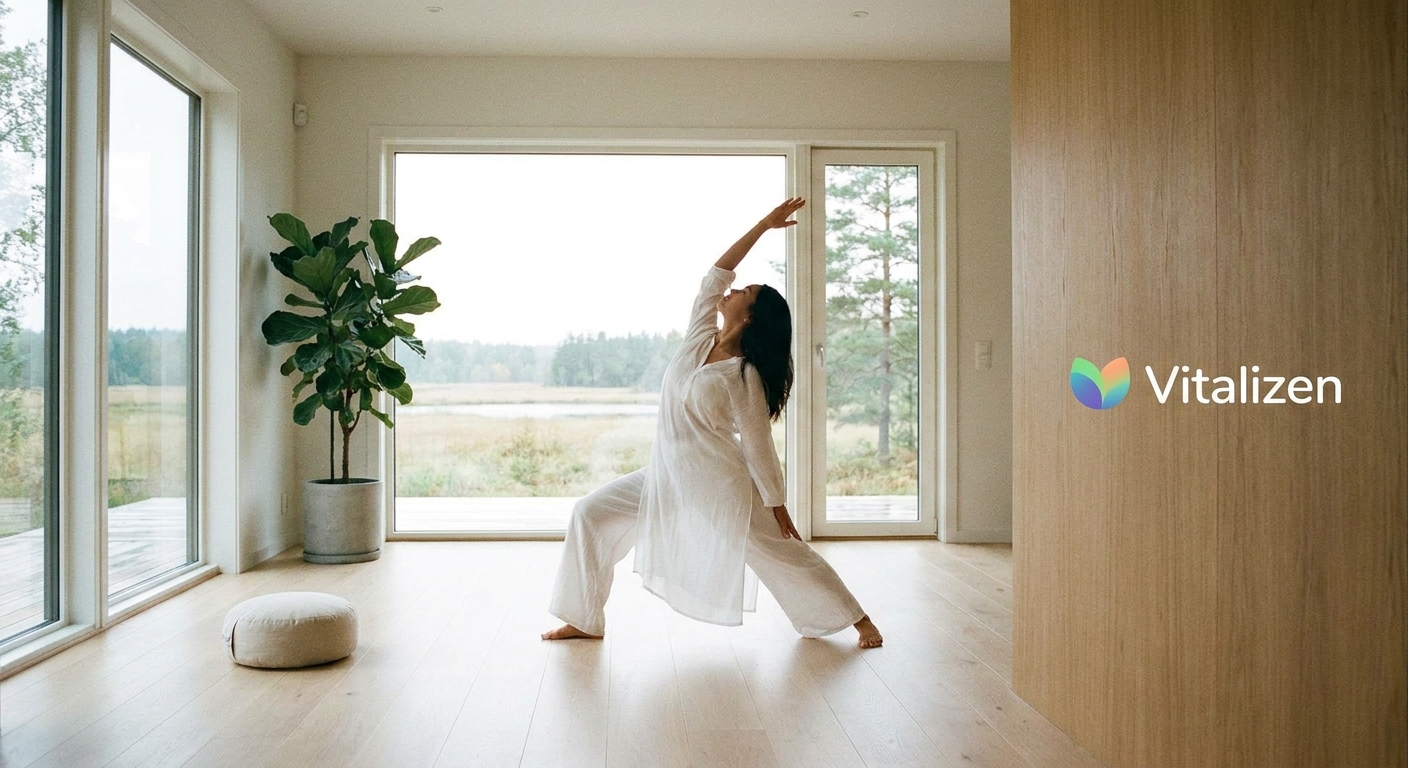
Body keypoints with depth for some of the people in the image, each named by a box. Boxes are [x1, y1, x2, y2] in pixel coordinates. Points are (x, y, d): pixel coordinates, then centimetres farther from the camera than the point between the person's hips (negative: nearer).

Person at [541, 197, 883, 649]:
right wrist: (764, 225, 7)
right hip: (667, 477, 7)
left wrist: (776, 505, -7)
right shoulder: (700, 339, 1)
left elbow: (758, 444, -11)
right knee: (590, 514, 3)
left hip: (720, 486, -7)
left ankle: (858, 620, 18)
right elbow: (716, 274, 4)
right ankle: (584, 620, 12)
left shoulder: (745, 376, -16)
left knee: (782, 552, 1)